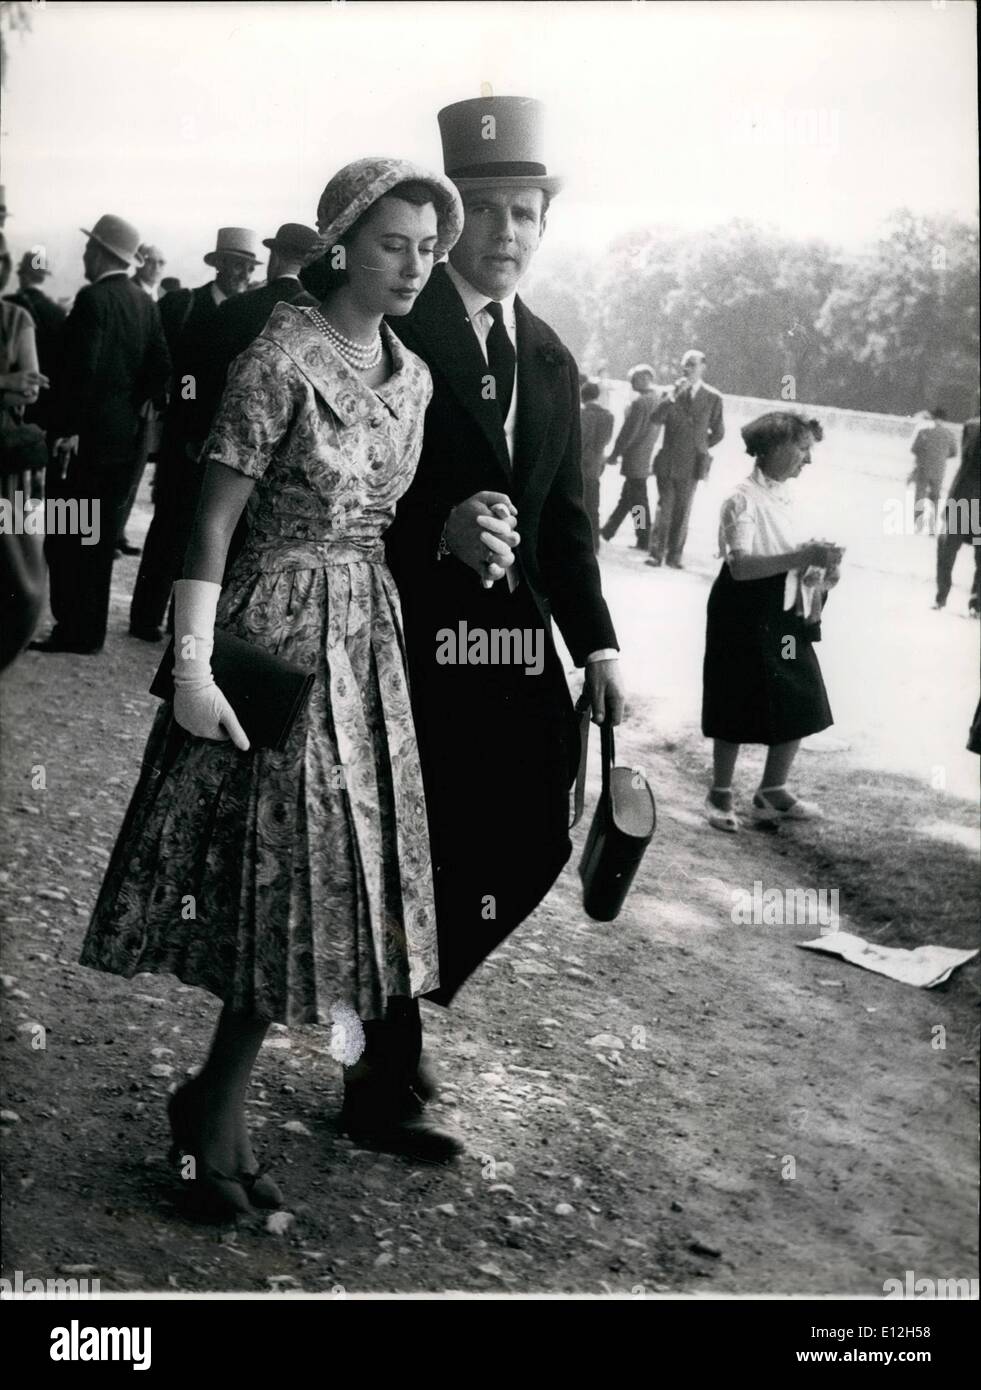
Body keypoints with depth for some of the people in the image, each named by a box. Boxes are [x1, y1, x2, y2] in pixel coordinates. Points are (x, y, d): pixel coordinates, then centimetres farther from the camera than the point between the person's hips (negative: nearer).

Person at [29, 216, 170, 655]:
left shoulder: (93, 299, -13)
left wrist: (68, 428, -16)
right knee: (100, 537, 13)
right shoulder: (144, 303, 9)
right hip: (122, 437, 8)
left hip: (84, 437, -8)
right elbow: (160, 367, 9)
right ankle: (91, 630, 18)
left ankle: (72, 630, -2)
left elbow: (81, 368, -19)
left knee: (67, 538, -2)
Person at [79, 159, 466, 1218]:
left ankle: (218, 1109, 22)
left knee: (338, 869, 9)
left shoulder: (412, 375, 9)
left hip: (368, 631, 7)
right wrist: (192, 668, -20)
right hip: (279, 625, -7)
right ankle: (217, 1115, 15)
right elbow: (214, 519, -16)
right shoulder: (282, 357, -13)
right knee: (284, 872, -3)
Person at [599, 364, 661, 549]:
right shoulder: (657, 400, 7)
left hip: (634, 459, -8)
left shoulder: (639, 402, -18)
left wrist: (615, 453, -9)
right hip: (645, 460, 8)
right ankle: (607, 532, 26)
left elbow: (629, 431, -18)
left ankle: (644, 539, 3)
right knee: (626, 497, 16)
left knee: (638, 500, -1)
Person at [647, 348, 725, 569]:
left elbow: (718, 433, 10)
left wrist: (700, 448, 7)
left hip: (691, 464, 0)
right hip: (668, 461, 0)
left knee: (682, 511, 4)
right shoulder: (673, 392, 4)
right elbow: (656, 418, -10)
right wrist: (673, 397, -18)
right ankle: (656, 553, 1)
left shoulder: (712, 398, 2)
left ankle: (675, 556, 8)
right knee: (664, 507, 0)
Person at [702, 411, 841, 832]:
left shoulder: (783, 495, 8)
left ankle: (773, 792, 26)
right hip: (746, 617, -7)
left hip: (785, 613, 8)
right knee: (738, 708, 3)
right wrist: (803, 556, -28)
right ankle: (721, 796, 21)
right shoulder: (744, 498, -15)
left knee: (800, 706, 10)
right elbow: (740, 564, -25)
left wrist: (815, 571, -1)